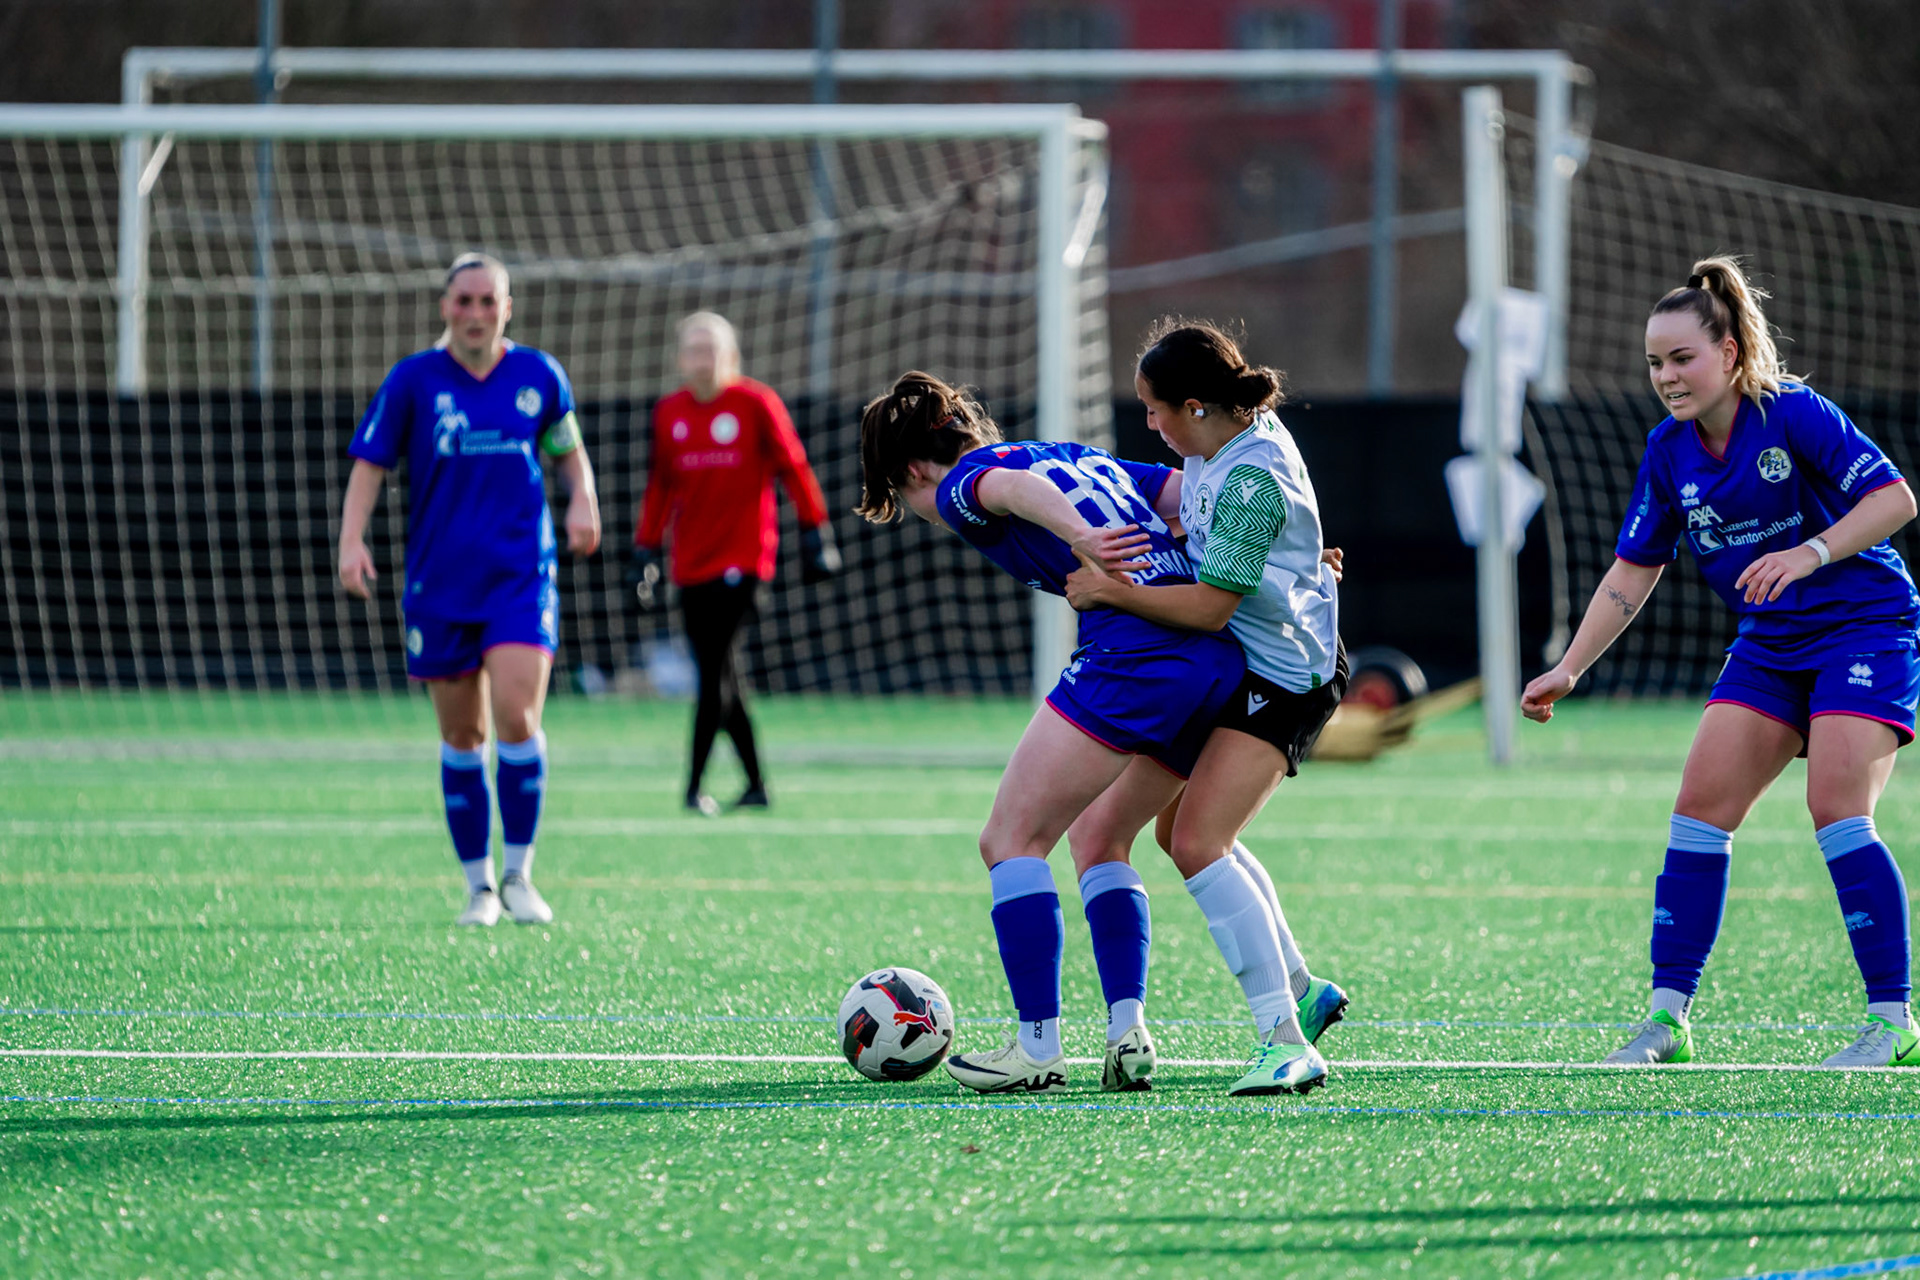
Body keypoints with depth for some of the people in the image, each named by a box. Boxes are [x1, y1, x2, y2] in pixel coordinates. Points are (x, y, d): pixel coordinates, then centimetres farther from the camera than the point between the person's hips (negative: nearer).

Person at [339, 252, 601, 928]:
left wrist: (582, 500, 0)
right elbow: (369, 464, 2)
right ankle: (479, 885, 17)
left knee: (516, 716, -16)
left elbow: (567, 449, 20)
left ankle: (519, 874, -2)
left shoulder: (539, 376, 4)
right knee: (462, 738, 4)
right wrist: (351, 541, -12)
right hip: (439, 585, 0)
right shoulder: (413, 379, -1)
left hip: (522, 579, 0)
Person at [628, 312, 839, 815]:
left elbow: (792, 468, 1)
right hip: (691, 562, 5)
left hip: (742, 556, -5)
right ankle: (755, 783, 14)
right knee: (718, 674, 5)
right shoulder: (668, 413, 8)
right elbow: (659, 486, 16)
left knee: (715, 671, -13)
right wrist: (645, 551, 15)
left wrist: (815, 533, 0)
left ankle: (694, 786, -11)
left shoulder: (756, 403, -3)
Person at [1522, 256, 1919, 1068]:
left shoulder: (1793, 414, -16)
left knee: (1836, 808, -19)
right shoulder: (1670, 451, 1)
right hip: (1770, 642, 6)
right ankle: (1667, 1016, -1)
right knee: (1701, 804, -5)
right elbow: (1633, 571, 8)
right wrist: (1569, 670, 1)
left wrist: (1809, 554, -32)